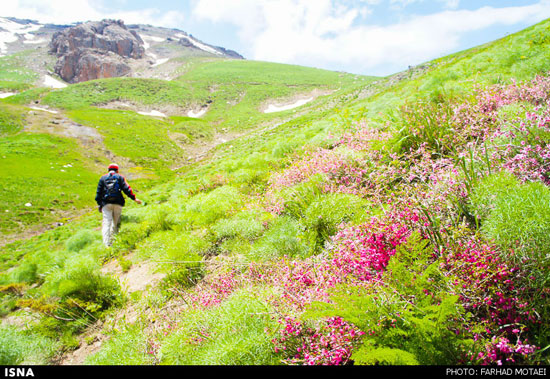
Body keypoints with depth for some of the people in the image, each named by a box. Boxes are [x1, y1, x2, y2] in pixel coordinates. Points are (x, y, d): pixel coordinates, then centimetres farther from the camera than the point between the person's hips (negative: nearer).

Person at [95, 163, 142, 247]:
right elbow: (126, 189, -1)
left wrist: (99, 205, 14)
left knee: (106, 223, -4)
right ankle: (114, 242, 9)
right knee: (116, 223, 8)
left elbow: (98, 192, 12)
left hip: (106, 203, 1)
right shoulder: (120, 177, 11)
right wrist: (134, 198, -1)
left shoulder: (102, 178, 16)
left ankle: (107, 243, -15)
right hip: (118, 203, 0)